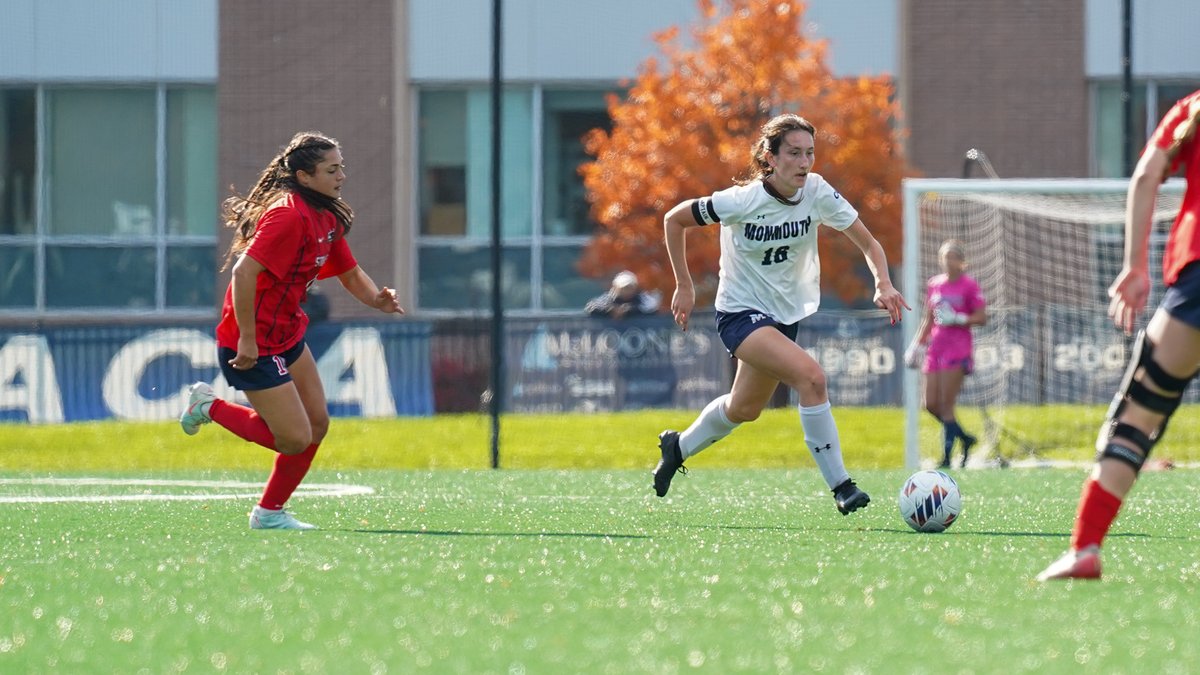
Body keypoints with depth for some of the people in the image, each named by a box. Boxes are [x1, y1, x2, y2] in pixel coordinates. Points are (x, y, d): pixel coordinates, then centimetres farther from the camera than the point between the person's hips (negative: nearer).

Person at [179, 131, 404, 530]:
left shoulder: (328, 219, 8)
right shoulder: (288, 215, -23)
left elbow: (350, 274, 18)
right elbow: (244, 272, -29)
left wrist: (377, 299, -5)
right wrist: (247, 340, -28)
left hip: (288, 334, 10)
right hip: (253, 344, -10)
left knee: (317, 425, 9)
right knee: (295, 439, -8)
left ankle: (270, 512, 20)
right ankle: (209, 407, 10)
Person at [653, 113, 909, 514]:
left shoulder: (817, 192, -12)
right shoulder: (741, 201, -23)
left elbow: (868, 243, -7)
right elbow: (674, 220, -9)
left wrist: (883, 285, -26)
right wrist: (684, 286, -7)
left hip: (786, 313, 6)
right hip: (740, 312, -6)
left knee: (744, 410, 21)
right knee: (810, 375, -28)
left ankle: (678, 447, 49)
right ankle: (840, 487, -23)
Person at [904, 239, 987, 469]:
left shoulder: (969, 286, -4)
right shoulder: (934, 284, 13)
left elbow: (982, 318, -7)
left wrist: (957, 319, -19)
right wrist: (918, 343, 16)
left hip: (958, 350, -6)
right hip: (935, 350, 6)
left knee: (946, 405, -10)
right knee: (931, 404, 1)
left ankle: (947, 457, -6)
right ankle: (965, 438, 20)